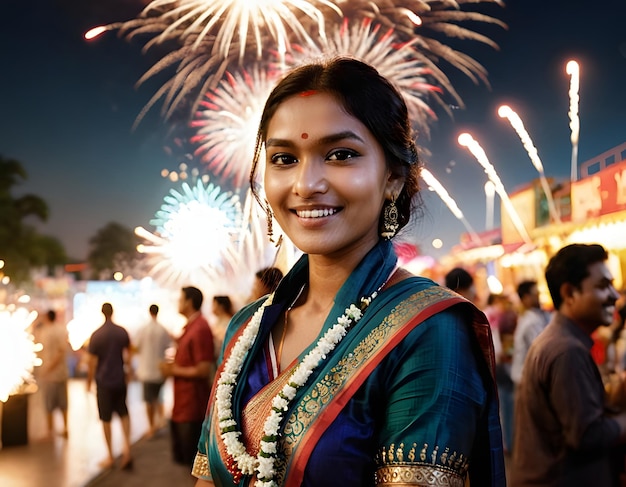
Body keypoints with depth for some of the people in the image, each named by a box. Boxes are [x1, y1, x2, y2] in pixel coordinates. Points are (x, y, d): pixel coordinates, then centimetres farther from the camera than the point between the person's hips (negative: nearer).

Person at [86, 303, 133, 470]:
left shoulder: (96, 335, -12)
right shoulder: (123, 332, -2)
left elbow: (92, 362, -10)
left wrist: (89, 382, 2)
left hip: (104, 382, -3)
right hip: (120, 380, 3)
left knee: (106, 419, 6)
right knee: (123, 414, 16)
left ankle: (110, 457, 13)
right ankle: (126, 448, 0)